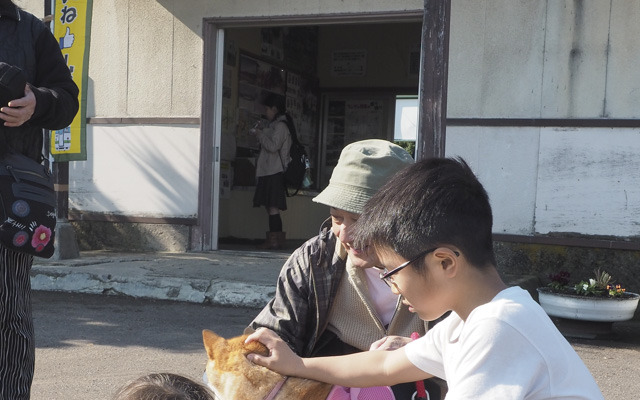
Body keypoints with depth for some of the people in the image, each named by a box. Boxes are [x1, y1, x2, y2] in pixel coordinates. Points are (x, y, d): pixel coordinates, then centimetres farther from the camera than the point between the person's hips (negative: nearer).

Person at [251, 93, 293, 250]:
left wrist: (260, 133, -7)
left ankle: (275, 240, -11)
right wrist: (260, 132, 15)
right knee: (269, 207, 9)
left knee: (272, 207, -11)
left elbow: (273, 146, -19)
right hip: (268, 171, 10)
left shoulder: (280, 125, -8)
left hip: (274, 172, -10)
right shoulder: (274, 125, 21)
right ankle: (275, 239, 11)